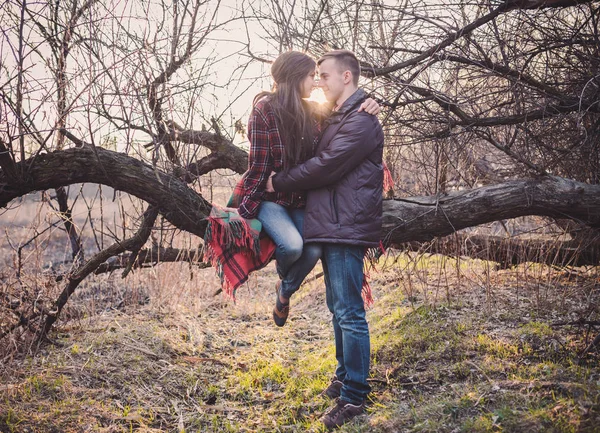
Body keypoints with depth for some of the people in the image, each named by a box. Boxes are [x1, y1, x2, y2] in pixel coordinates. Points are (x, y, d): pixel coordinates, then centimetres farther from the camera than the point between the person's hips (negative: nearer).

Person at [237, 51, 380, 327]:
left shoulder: (312, 112, 4)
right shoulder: (265, 109, -12)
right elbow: (257, 164, -12)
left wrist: (366, 108, -11)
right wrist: (247, 208, -10)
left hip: (300, 199, 5)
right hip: (270, 197, -5)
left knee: (314, 250, -18)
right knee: (292, 245, -28)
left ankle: (285, 292, 15)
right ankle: (282, 275, 12)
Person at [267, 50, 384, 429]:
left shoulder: (362, 120, -13)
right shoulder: (339, 117, 19)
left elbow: (326, 166, -18)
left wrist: (278, 183, -8)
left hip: (347, 228, -10)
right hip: (331, 226, 10)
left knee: (349, 312, -7)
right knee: (339, 308, 18)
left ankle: (354, 397, -1)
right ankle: (345, 375, 31)